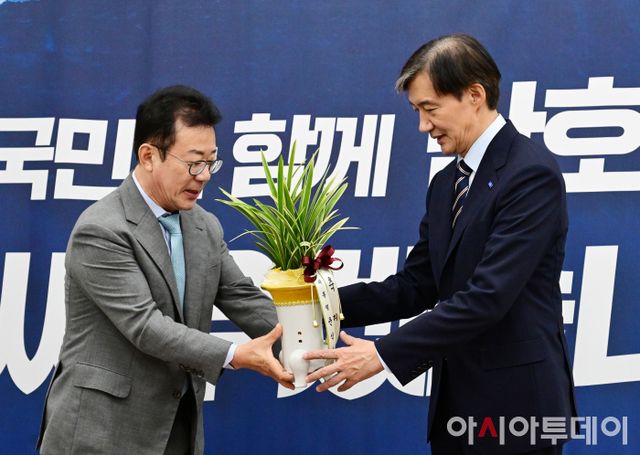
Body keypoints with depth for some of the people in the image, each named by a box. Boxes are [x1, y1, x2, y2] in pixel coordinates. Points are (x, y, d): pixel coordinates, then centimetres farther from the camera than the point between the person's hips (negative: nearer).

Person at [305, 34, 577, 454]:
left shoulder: (532, 173, -16)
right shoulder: (446, 184, 13)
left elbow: (488, 297, -23)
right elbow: (415, 286, 12)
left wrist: (383, 353, -22)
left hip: (515, 407, -8)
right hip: (457, 404, 8)